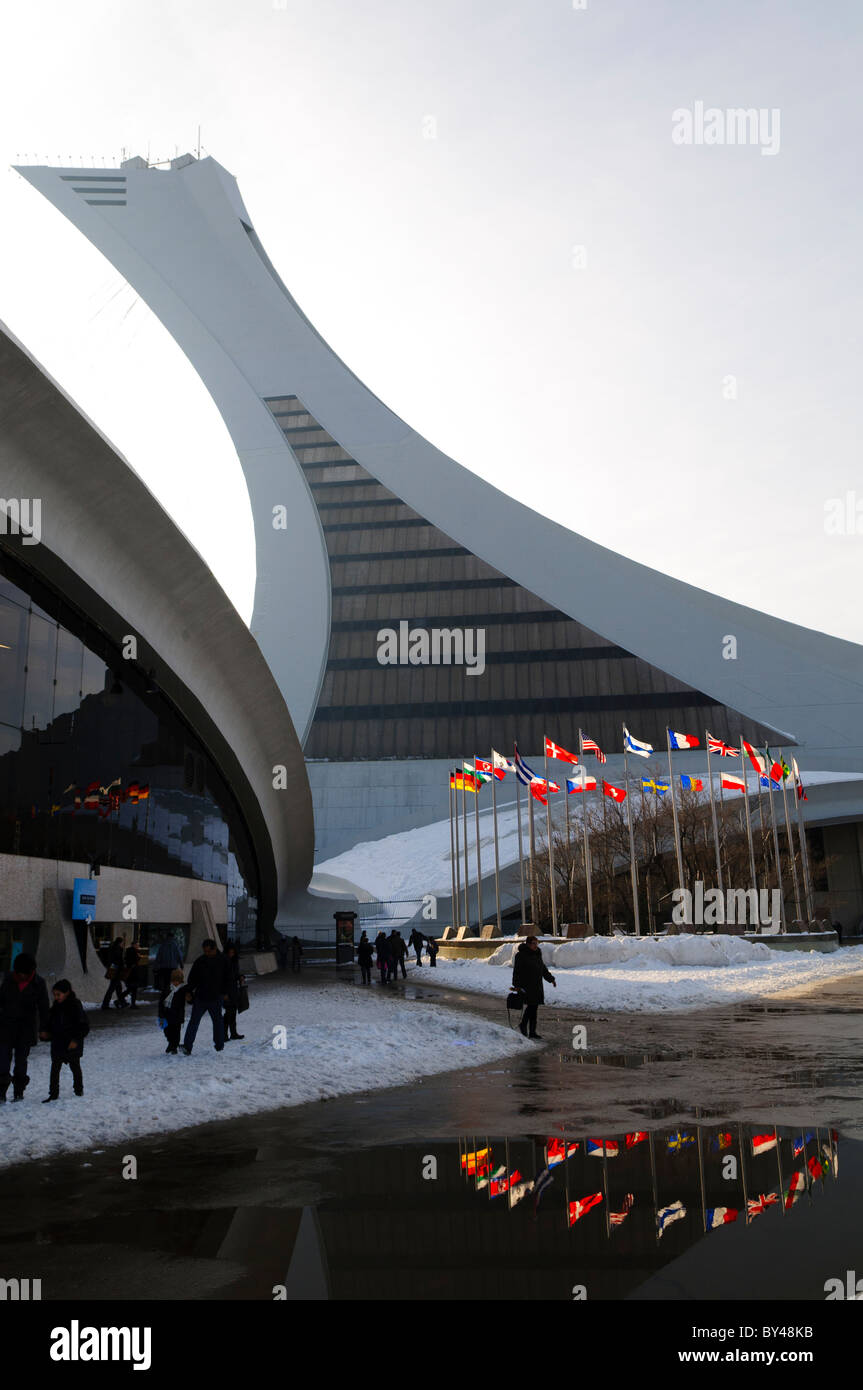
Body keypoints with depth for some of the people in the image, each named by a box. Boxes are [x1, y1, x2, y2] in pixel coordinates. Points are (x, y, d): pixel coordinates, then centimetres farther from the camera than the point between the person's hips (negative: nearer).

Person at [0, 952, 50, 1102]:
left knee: (21, 1059, 5)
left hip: (26, 1027, -1)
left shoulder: (38, 983, -5)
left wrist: (43, 1029, -2)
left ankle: (19, 1090, 16)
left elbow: (44, 1007, 1)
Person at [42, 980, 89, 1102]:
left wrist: (76, 1040, -18)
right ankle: (53, 1093, 6)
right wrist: (48, 1031, 1)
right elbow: (50, 1022, 17)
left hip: (72, 1045, -5)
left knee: (75, 1066, 10)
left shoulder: (76, 1006, -15)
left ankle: (78, 1089, 26)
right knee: (55, 1068, 1)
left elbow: (84, 1027, -14)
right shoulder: (56, 1006, 2)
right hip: (57, 1043, 5)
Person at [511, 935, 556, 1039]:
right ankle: (523, 1025, 12)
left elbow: (543, 969, 24)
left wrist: (551, 979, 21)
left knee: (534, 1007, 7)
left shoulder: (537, 954, 13)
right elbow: (517, 971, -14)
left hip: (537, 986, 7)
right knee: (531, 1005, -11)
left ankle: (532, 1032, 12)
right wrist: (517, 985, -21)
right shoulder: (521, 955, -11)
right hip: (526, 986, -7)